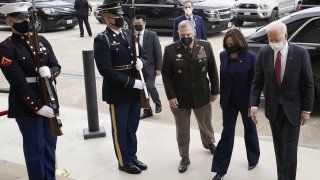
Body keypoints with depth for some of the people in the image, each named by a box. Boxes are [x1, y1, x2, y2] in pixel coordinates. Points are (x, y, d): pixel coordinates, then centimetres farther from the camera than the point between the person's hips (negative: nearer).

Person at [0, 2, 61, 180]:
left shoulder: (42, 41, 8)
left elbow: (56, 66, 6)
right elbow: (19, 82, -17)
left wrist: (50, 72, -18)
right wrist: (37, 106, -20)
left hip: (49, 100, 6)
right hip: (26, 105, -6)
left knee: (50, 143, 15)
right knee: (35, 148, 4)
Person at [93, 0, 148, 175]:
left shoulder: (128, 34, 7)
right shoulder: (102, 40, -14)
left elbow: (142, 54, 15)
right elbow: (106, 70, -21)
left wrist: (141, 62, -10)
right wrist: (132, 83, -22)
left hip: (135, 91, 6)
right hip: (117, 93, -6)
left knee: (132, 127, 18)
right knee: (120, 129, 10)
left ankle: (132, 157, 35)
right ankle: (124, 162, 25)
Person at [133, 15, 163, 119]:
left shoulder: (152, 35, -5)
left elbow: (158, 52, -5)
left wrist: (158, 68, -9)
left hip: (150, 67, -3)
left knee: (150, 86, -15)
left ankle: (158, 103, 14)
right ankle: (147, 110, 22)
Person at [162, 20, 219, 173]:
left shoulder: (205, 46, -5)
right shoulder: (170, 50, -11)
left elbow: (212, 70, 1)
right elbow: (166, 75, -8)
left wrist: (214, 90, 3)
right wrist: (171, 96, -13)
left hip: (202, 95, 2)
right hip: (180, 97, -2)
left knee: (206, 124, 23)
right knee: (182, 131, 11)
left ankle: (209, 143, 53)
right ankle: (184, 158, 28)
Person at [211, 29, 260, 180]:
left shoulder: (250, 57, -16)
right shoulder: (223, 55, -3)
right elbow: (222, 78, 6)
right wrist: (222, 99, 8)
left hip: (246, 101, -3)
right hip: (229, 101, 3)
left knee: (250, 130, 17)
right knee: (227, 132, 6)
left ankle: (253, 159, 40)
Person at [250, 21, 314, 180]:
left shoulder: (300, 53, -14)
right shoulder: (264, 53, -6)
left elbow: (308, 84, -8)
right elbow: (257, 81, -2)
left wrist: (306, 109, -7)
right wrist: (253, 104, -11)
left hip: (292, 109, -3)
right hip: (273, 108, 3)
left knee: (290, 147, -1)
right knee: (279, 146, 15)